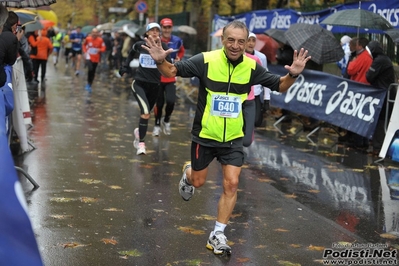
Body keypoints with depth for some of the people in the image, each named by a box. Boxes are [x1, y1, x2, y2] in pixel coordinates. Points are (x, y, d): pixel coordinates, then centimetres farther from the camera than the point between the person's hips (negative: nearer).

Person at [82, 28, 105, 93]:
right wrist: (85, 52, -1)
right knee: (90, 69, -26)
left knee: (93, 72, 8)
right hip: (89, 57, -2)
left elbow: (103, 48, -2)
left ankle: (89, 85, 25)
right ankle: (88, 83, -7)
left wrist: (99, 50, -23)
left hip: (96, 58, 2)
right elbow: (84, 45, 12)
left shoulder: (100, 40, -7)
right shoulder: (88, 39, -5)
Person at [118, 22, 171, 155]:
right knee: (145, 112, -23)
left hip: (154, 85, 2)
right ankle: (141, 143, -16)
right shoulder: (140, 44, -2)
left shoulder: (163, 46, -6)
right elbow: (132, 52, 22)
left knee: (146, 112, 18)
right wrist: (126, 66, 21)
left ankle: (139, 131, 48)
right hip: (139, 83, -1)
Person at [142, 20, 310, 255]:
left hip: (233, 138, 2)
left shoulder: (252, 67, -9)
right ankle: (188, 173, 54)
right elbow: (173, 71, -12)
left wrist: (292, 74, -22)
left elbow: (279, 86, 0)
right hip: (205, 135, -1)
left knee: (231, 184, -5)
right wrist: (161, 61, -35)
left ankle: (217, 235, 10)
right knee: (198, 182, 15)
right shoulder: (206, 60, -18)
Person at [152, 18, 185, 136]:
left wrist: (178, 59, 1)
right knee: (159, 103, 7)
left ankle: (166, 120, 16)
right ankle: (157, 125, 28)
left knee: (171, 101, -13)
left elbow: (182, 51, 19)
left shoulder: (177, 41, -2)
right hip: (157, 76, -1)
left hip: (170, 77, 1)